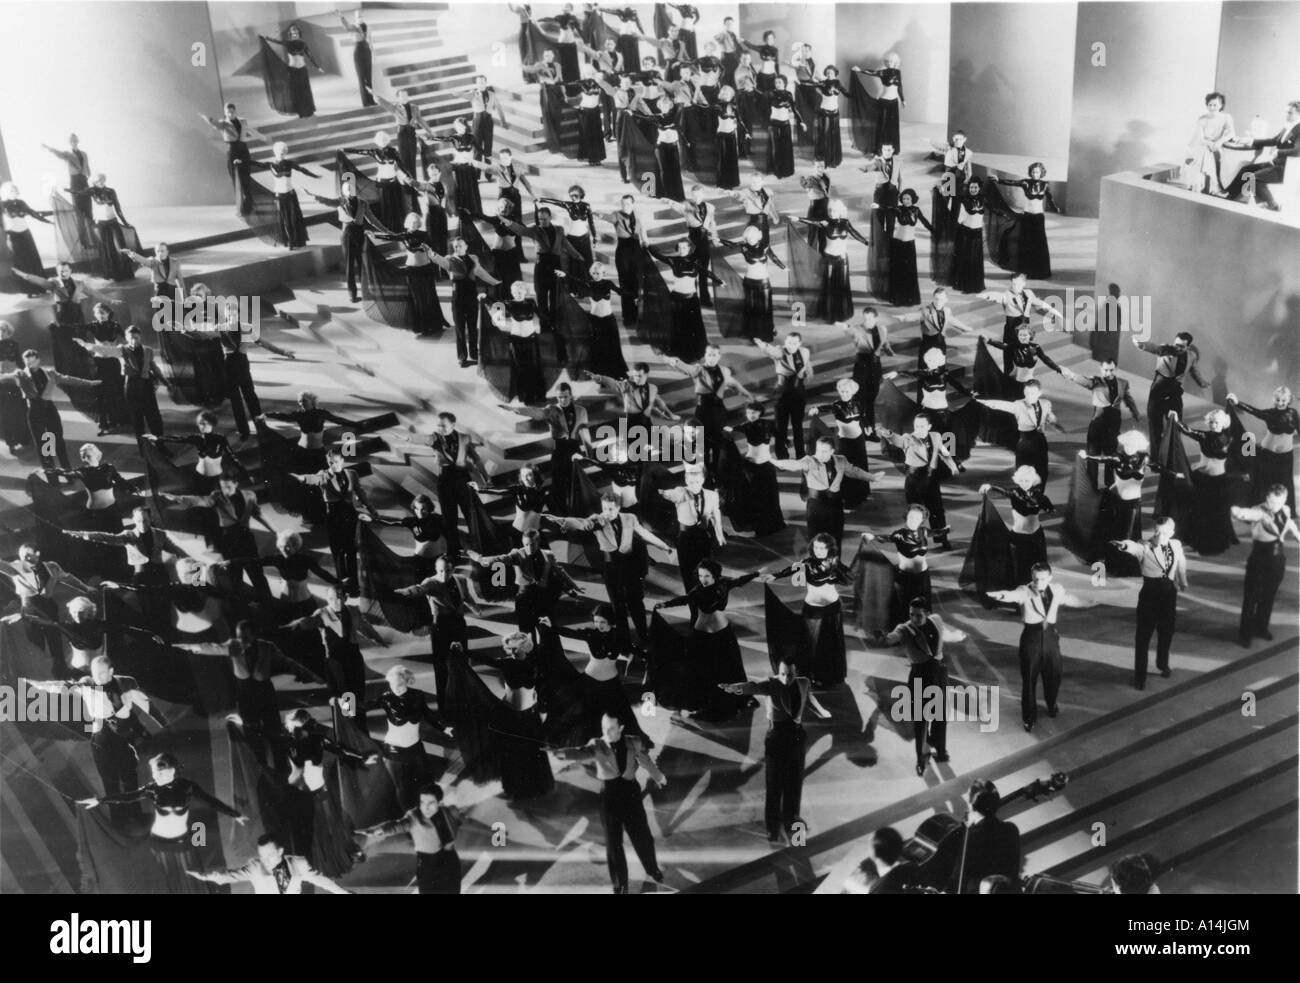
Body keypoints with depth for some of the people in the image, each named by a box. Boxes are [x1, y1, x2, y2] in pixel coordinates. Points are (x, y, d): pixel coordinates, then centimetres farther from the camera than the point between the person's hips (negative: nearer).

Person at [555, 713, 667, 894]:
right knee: (613, 843, 3)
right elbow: (582, 753, -34)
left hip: (631, 793, 1)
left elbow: (646, 761, 13)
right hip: (609, 796, -1)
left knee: (642, 837, 13)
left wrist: (659, 777, 31)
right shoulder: (597, 745, -12)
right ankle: (620, 885, 21)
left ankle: (653, 869, 43)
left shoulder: (633, 743, -6)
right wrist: (563, 753, -57)